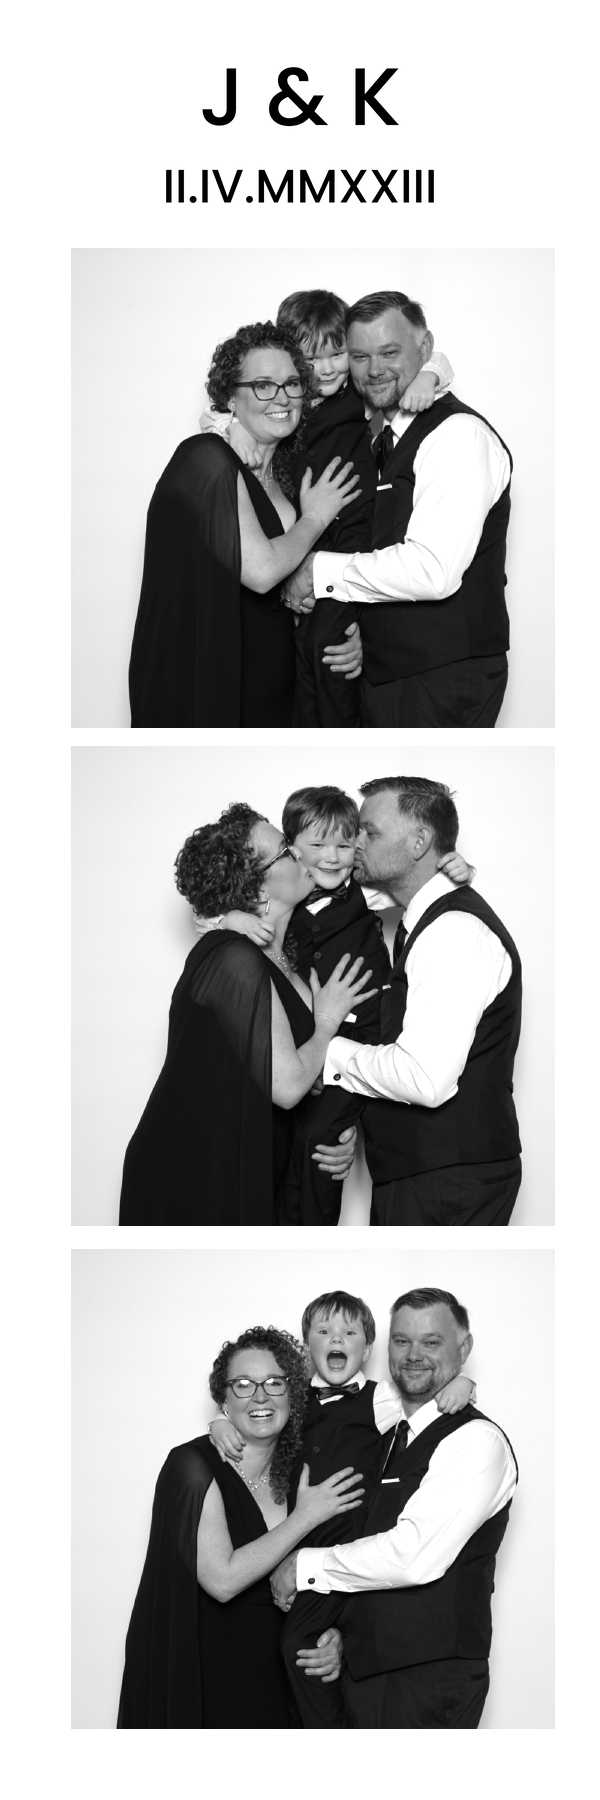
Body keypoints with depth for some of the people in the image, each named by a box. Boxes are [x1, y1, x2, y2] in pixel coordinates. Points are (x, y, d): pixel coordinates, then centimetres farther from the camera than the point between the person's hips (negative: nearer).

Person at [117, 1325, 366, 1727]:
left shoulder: (296, 1471, 3)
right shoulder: (192, 1464, -15)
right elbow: (223, 1579, -24)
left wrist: (330, 1637, -7)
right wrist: (305, 1516, -18)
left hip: (271, 1676, 5)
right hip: (200, 1677, -5)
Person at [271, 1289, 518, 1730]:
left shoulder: (477, 1441, -13)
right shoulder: (387, 1438, 15)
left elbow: (414, 1556, -23)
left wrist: (306, 1565, -13)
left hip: (430, 1677, -8)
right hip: (363, 1667, 8)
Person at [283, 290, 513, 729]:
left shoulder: (459, 434, -15)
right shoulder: (387, 441, 16)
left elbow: (432, 570, -25)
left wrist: (321, 570, -16)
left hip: (445, 681, -9)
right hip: (384, 673, 9)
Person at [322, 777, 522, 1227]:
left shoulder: (455, 930, -19)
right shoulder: (425, 922, 15)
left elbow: (425, 1079, -27)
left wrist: (328, 1051, -14)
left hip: (449, 1185, -10)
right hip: (412, 1171, 10)